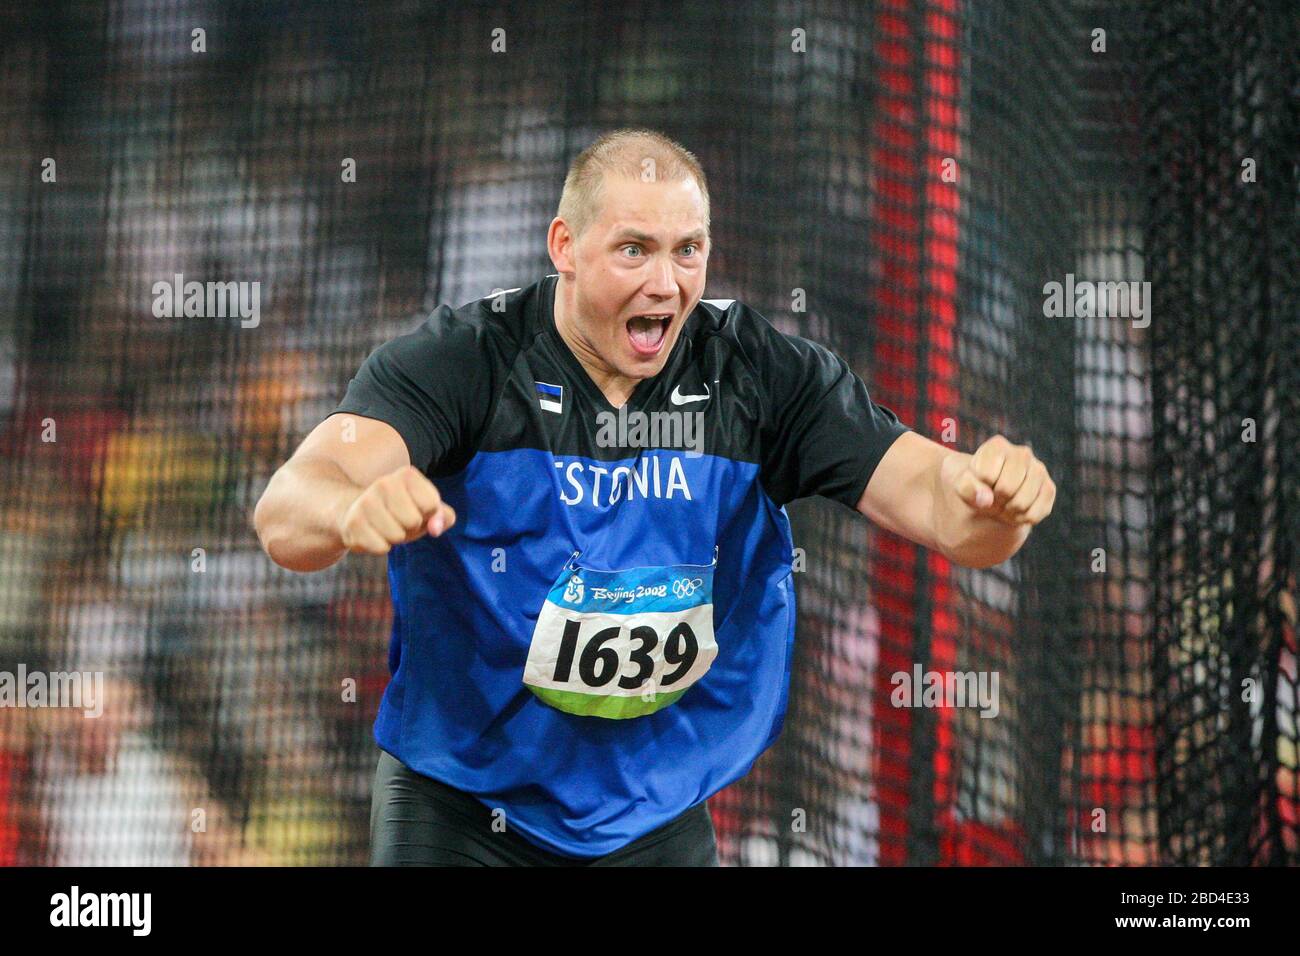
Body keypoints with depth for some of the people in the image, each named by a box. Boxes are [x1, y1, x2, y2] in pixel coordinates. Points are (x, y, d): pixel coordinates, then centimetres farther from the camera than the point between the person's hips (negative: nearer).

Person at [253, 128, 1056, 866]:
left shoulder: (764, 374, -5)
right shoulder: (463, 360, -14)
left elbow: (933, 499, -12)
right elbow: (289, 513, -28)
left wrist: (994, 503, -36)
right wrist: (352, 511, -52)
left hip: (659, 818, 2)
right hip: (458, 810, -2)